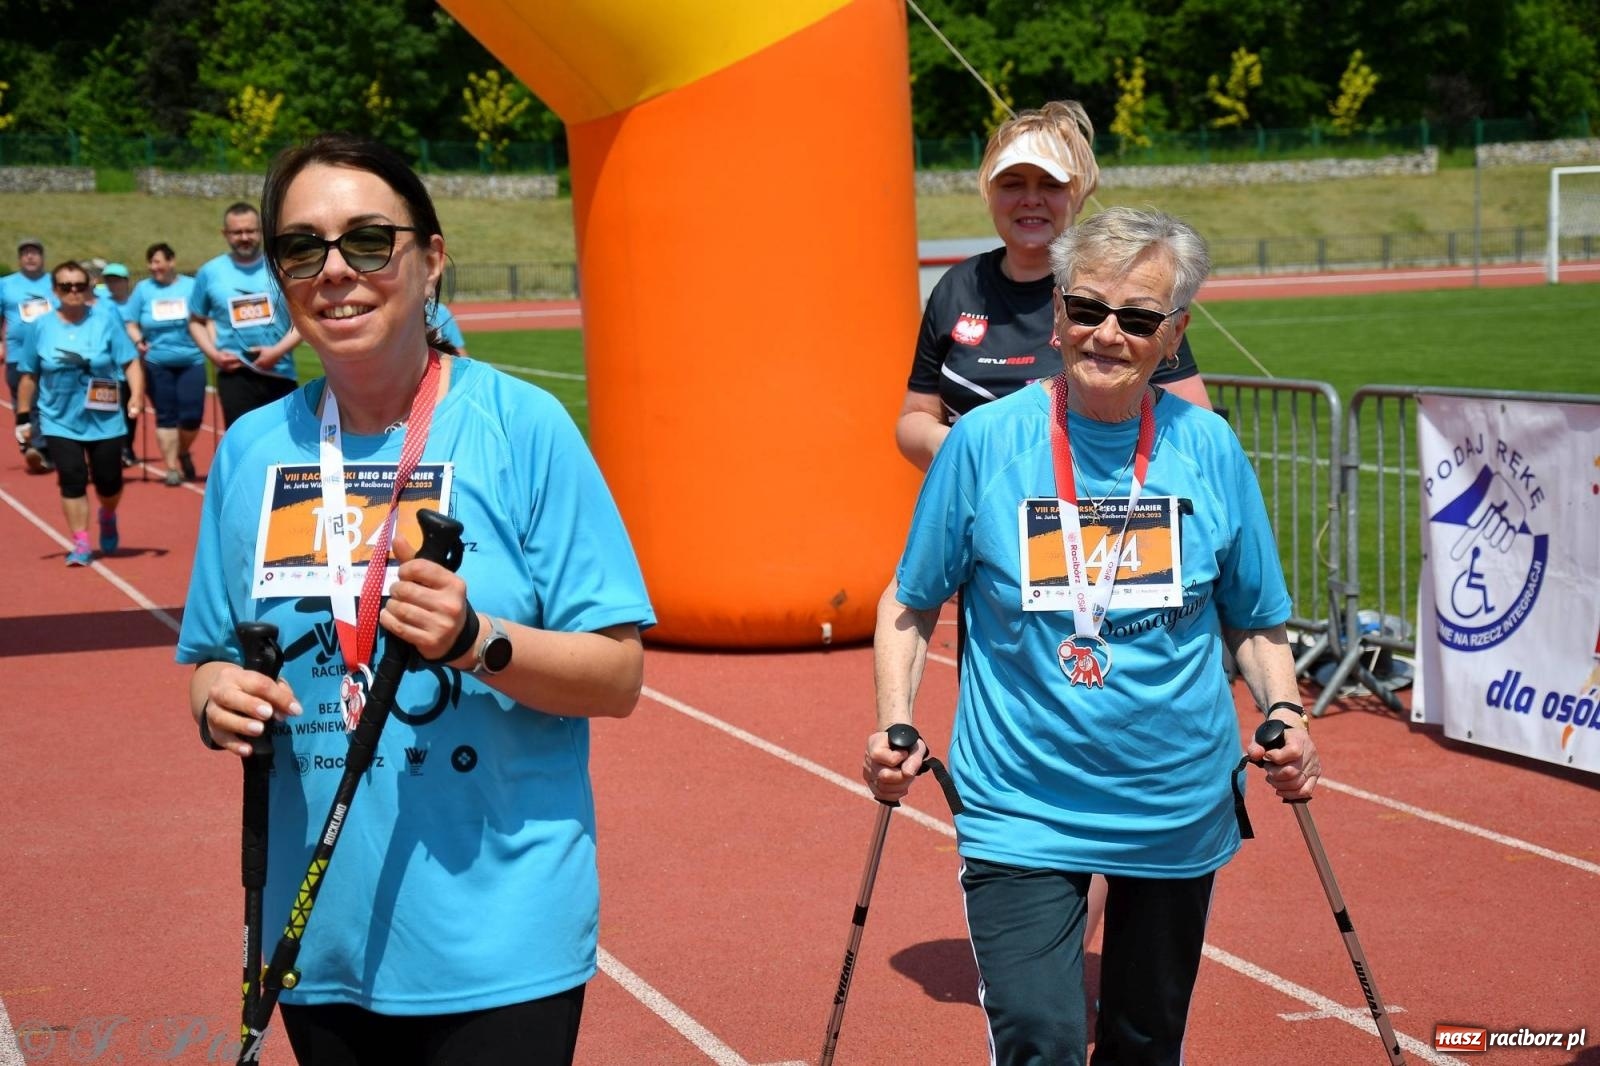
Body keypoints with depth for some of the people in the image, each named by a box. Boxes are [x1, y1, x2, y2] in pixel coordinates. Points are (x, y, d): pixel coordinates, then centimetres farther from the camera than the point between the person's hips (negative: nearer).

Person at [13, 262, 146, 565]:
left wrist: (137, 395, -19)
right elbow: (29, 376, 7)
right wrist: (22, 416, 7)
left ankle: (108, 518, 41)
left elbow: (130, 362, -5)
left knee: (109, 482, 7)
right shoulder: (42, 327, -1)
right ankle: (80, 545, 0)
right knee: (72, 480, -9)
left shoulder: (106, 322, -4)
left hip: (105, 421, 0)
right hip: (60, 422, 0)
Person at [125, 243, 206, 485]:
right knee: (166, 417, 2)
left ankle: (184, 452, 24)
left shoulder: (192, 286, 3)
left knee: (192, 415, -5)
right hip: (157, 364, 1)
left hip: (191, 361, 0)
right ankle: (172, 468, 10)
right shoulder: (143, 289, 5)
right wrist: (138, 342, -13)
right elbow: (131, 324, 6)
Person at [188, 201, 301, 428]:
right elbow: (196, 321, 14)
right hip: (235, 375, 0)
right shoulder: (210, 272, 4)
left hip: (280, 374, 1)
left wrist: (279, 350, -13)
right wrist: (212, 353, -3)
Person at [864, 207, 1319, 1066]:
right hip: (1021, 812, -3)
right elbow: (911, 604, 3)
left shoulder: (1209, 449, -2)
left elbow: (1254, 623, 10)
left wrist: (1285, 715, -7)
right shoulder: (985, 441, -8)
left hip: (1179, 811, 3)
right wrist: (895, 726, -10)